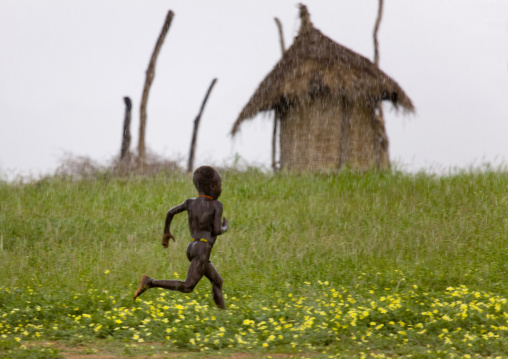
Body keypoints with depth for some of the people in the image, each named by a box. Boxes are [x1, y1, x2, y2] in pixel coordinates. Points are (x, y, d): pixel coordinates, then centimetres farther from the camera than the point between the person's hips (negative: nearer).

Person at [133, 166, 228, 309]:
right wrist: (225, 228, 11)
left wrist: (166, 232, 16)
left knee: (217, 281, 18)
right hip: (203, 250, -8)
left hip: (192, 248, 8)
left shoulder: (191, 202, 11)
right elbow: (216, 231, -12)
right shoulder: (216, 205, -5)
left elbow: (170, 212, 2)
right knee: (187, 287, -15)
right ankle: (150, 282, -23)